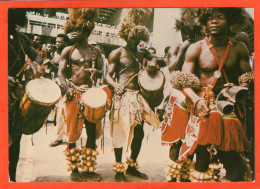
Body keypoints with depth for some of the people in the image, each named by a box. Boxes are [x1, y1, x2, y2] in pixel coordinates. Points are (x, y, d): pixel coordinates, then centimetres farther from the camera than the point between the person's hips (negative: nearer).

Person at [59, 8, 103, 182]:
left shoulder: (95, 52, 11)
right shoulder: (68, 50, 6)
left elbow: (101, 72, 11)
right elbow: (61, 72, 1)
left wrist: (96, 72, -14)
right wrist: (67, 89, -16)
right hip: (74, 95, -2)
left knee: (92, 131, 3)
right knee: (73, 132, 2)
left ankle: (88, 168, 16)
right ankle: (74, 169, 14)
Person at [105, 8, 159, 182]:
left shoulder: (141, 53, 16)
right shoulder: (117, 53, 0)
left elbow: (153, 57, 32)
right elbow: (108, 75, -5)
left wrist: (153, 62, 5)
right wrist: (115, 85, -28)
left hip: (138, 97, 6)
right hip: (122, 96, -6)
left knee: (139, 133, 9)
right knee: (120, 132, -3)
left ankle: (132, 166, 27)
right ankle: (118, 170, 10)